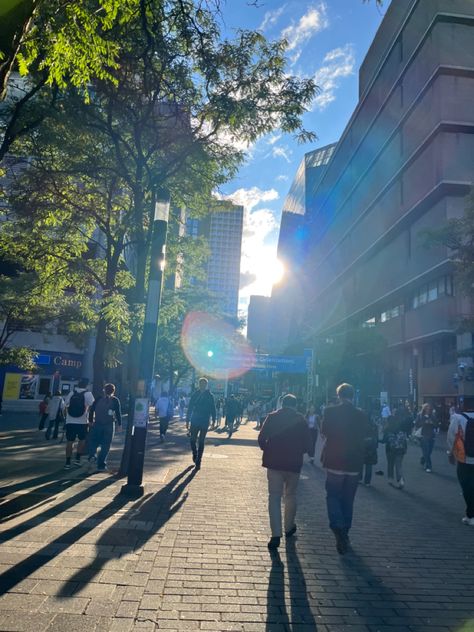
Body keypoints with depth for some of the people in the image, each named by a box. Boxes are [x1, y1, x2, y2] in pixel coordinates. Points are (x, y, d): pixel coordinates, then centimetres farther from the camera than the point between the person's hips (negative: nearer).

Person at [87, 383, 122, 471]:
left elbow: (91, 410, 4)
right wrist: (119, 424, 4)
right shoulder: (115, 400, 0)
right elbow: (118, 413, -4)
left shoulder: (98, 399, 7)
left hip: (97, 424, 2)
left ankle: (92, 455, -7)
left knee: (93, 441, 18)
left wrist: (90, 421, 11)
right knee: (105, 446, 5)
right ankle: (101, 465, 5)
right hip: (109, 425, -2)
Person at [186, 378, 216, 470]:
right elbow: (190, 407, 4)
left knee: (201, 441, 2)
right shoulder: (195, 394, 2)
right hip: (195, 420, 1)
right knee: (193, 440, 5)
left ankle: (198, 461, 9)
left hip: (205, 421, -1)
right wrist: (188, 419, 1)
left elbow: (213, 408, 1)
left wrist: (213, 419, -4)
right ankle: (195, 454, 32)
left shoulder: (210, 396, 0)